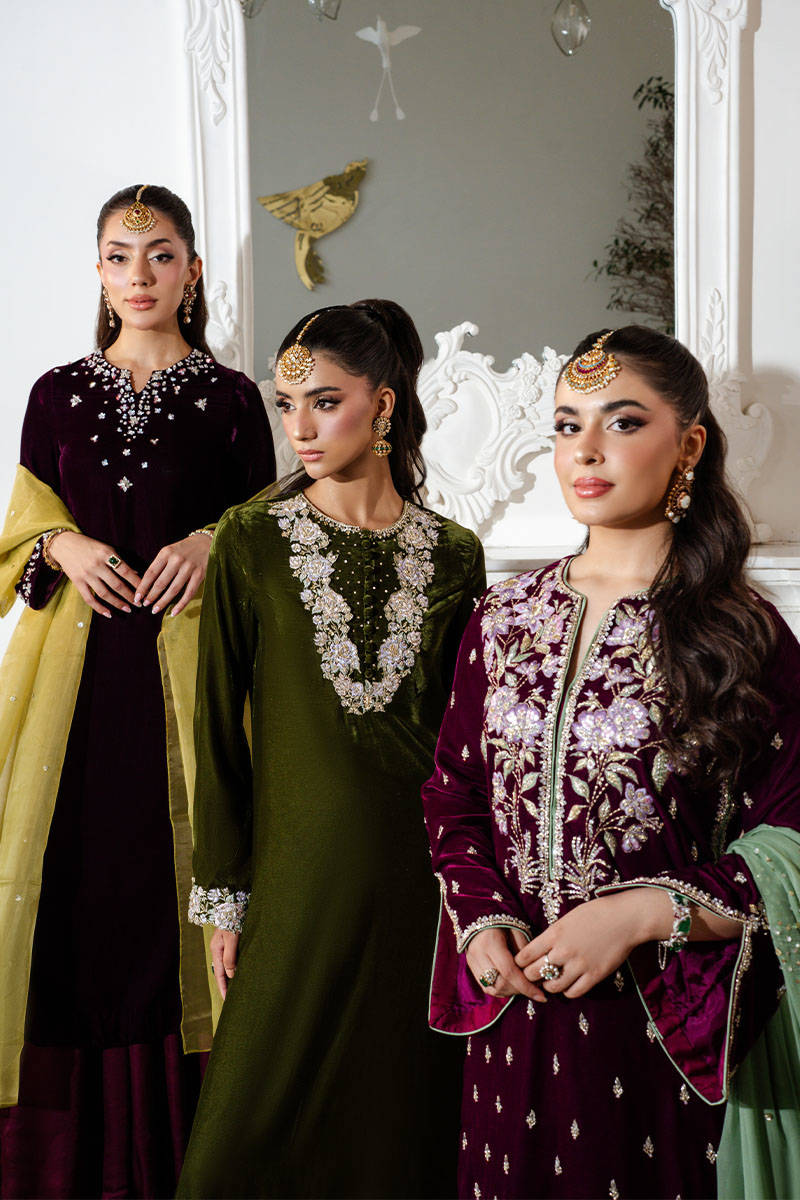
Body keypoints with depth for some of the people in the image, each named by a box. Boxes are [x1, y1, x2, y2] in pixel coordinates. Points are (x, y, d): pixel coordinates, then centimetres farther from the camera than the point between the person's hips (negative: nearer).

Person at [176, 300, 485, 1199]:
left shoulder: (452, 554, 3)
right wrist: (224, 895, -2)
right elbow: (218, 727, -1)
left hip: (421, 869, 1)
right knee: (266, 1118, 6)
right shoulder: (251, 542, -2)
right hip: (300, 865, -1)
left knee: (407, 1108, 10)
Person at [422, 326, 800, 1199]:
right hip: (513, 1012, 3)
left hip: (663, 1028, -3)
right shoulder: (504, 618, 5)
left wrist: (643, 914, -18)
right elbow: (454, 797, 10)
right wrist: (482, 921, -6)